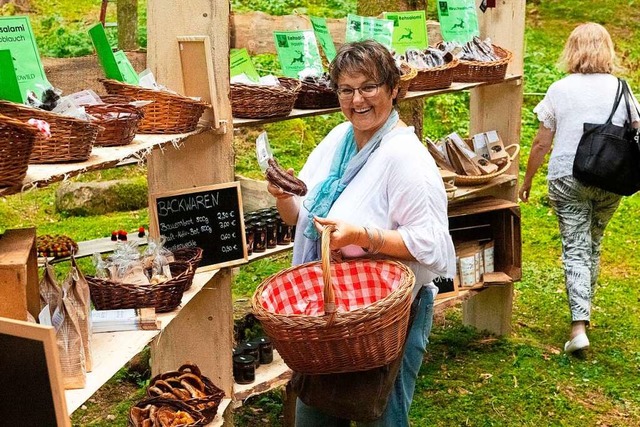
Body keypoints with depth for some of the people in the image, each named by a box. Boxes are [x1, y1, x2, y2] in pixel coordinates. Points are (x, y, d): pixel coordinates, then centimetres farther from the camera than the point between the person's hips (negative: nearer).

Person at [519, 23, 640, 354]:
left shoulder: (560, 90, -4)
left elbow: (541, 144, -3)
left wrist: (527, 181, 10)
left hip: (567, 179, -2)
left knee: (575, 249, 0)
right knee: (593, 245, 20)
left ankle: (579, 325, -11)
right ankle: (584, 309, 33)